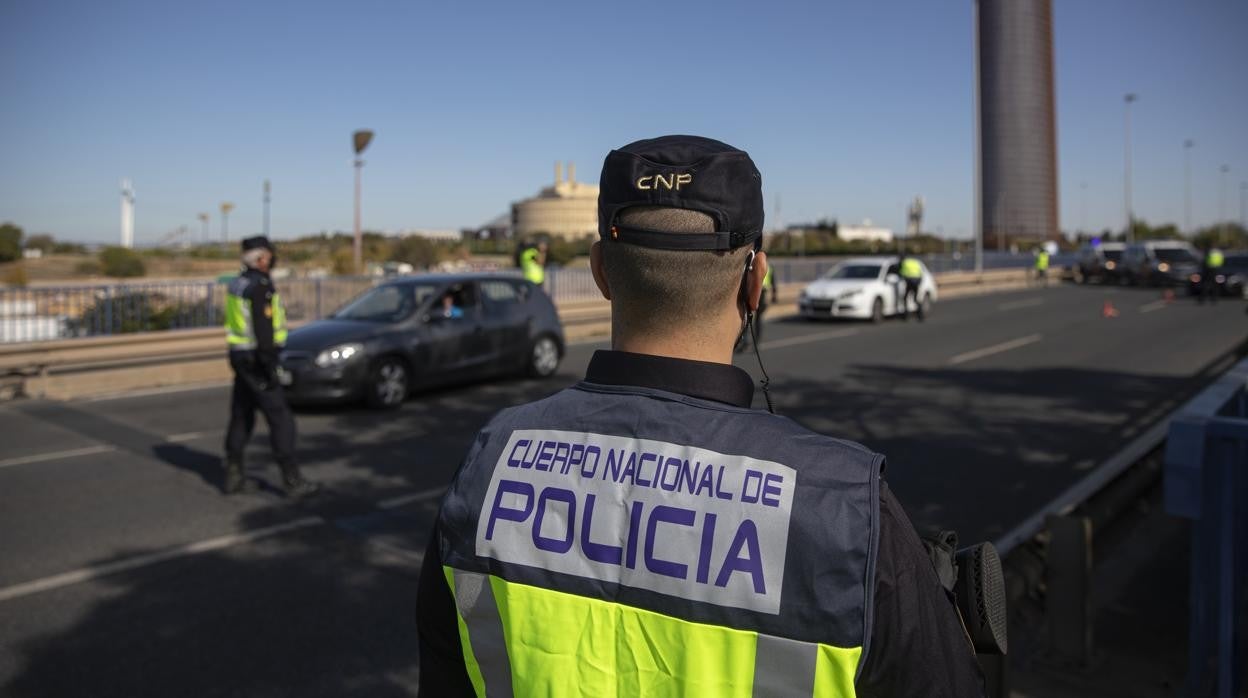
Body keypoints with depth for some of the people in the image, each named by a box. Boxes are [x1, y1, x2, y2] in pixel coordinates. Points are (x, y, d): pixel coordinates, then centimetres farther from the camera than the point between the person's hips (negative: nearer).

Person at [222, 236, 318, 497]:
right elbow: (263, 330, -23)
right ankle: (292, 479, -2)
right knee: (281, 419, -4)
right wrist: (271, 369, -20)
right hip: (256, 359, -9)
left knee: (241, 417, 14)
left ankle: (234, 475, 19)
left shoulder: (237, 283, 12)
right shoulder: (261, 286, -18)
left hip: (240, 356, 9)